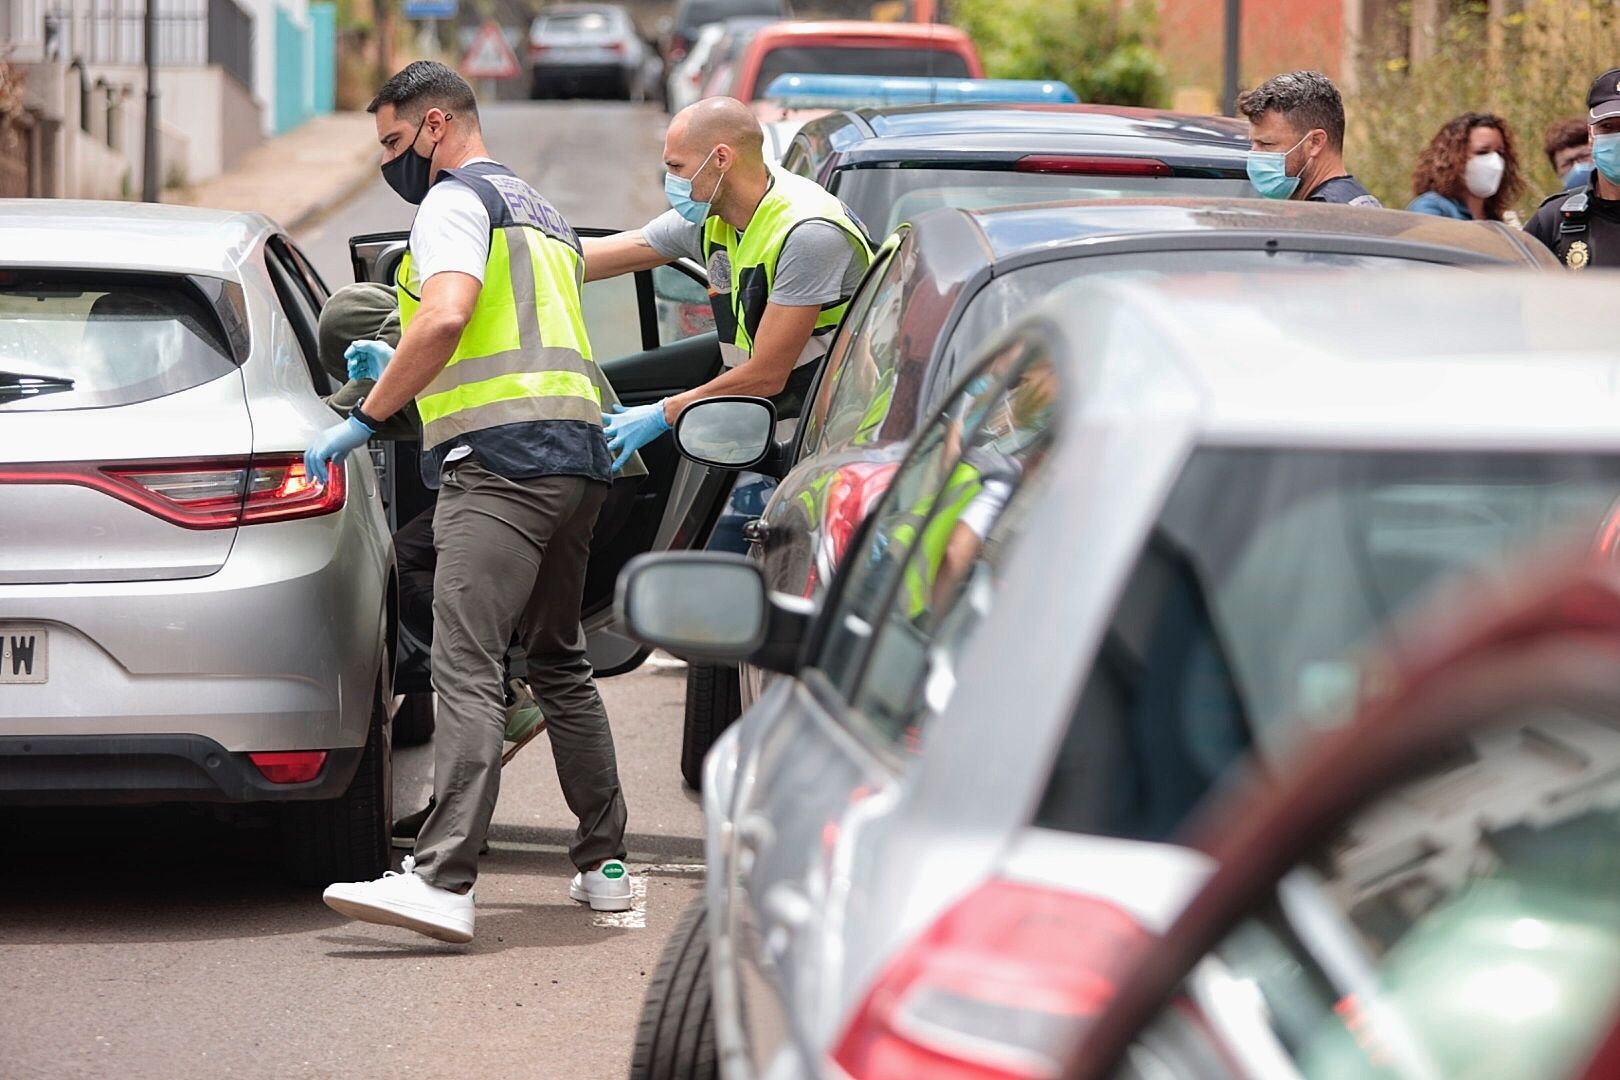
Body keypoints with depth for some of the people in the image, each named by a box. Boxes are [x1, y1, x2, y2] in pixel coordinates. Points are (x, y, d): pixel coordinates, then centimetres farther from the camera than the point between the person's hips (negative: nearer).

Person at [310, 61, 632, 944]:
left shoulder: (456, 201, -3)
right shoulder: (539, 213, 27)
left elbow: (446, 316, -20)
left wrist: (366, 417, -14)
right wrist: (398, 372, 40)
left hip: (499, 459, -10)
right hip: (577, 457, 10)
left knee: (466, 668, -18)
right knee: (559, 663, 19)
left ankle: (443, 880, -29)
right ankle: (603, 864, 21)